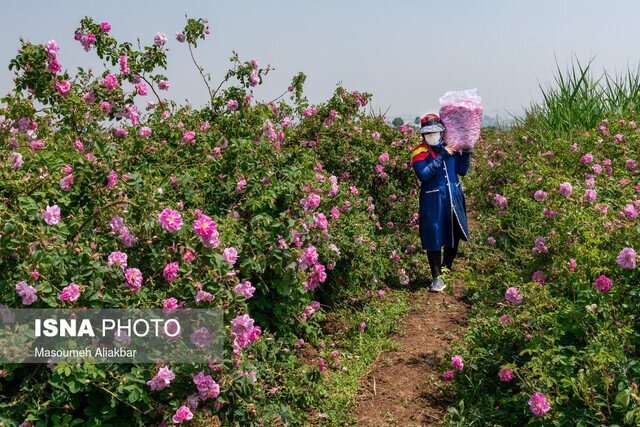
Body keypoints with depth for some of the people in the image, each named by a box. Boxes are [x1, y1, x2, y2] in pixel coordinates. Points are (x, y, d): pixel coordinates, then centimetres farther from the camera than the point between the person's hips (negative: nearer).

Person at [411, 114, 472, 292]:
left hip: (454, 197, 5)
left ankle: (448, 266, 38)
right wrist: (442, 156, -24)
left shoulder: (451, 147, 4)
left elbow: (462, 171, 9)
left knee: (455, 233, 17)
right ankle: (437, 276, 8)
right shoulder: (420, 152, -9)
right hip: (433, 201, -5)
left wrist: (466, 153, -4)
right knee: (434, 237, -3)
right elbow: (423, 175, -24)